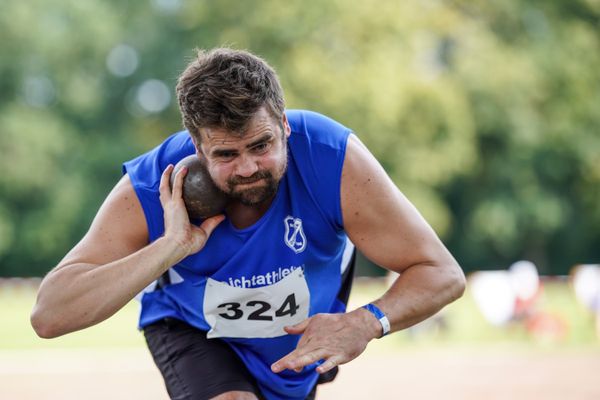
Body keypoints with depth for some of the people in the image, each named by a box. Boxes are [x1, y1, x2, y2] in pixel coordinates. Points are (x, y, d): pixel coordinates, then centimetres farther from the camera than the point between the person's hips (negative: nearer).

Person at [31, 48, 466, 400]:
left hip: (312, 320, 3)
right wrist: (170, 248, -50)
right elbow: (48, 316, -42)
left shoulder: (335, 158, -36)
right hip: (192, 326, -2)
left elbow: (443, 274, -32)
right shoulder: (149, 193, -36)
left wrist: (367, 323, -53)